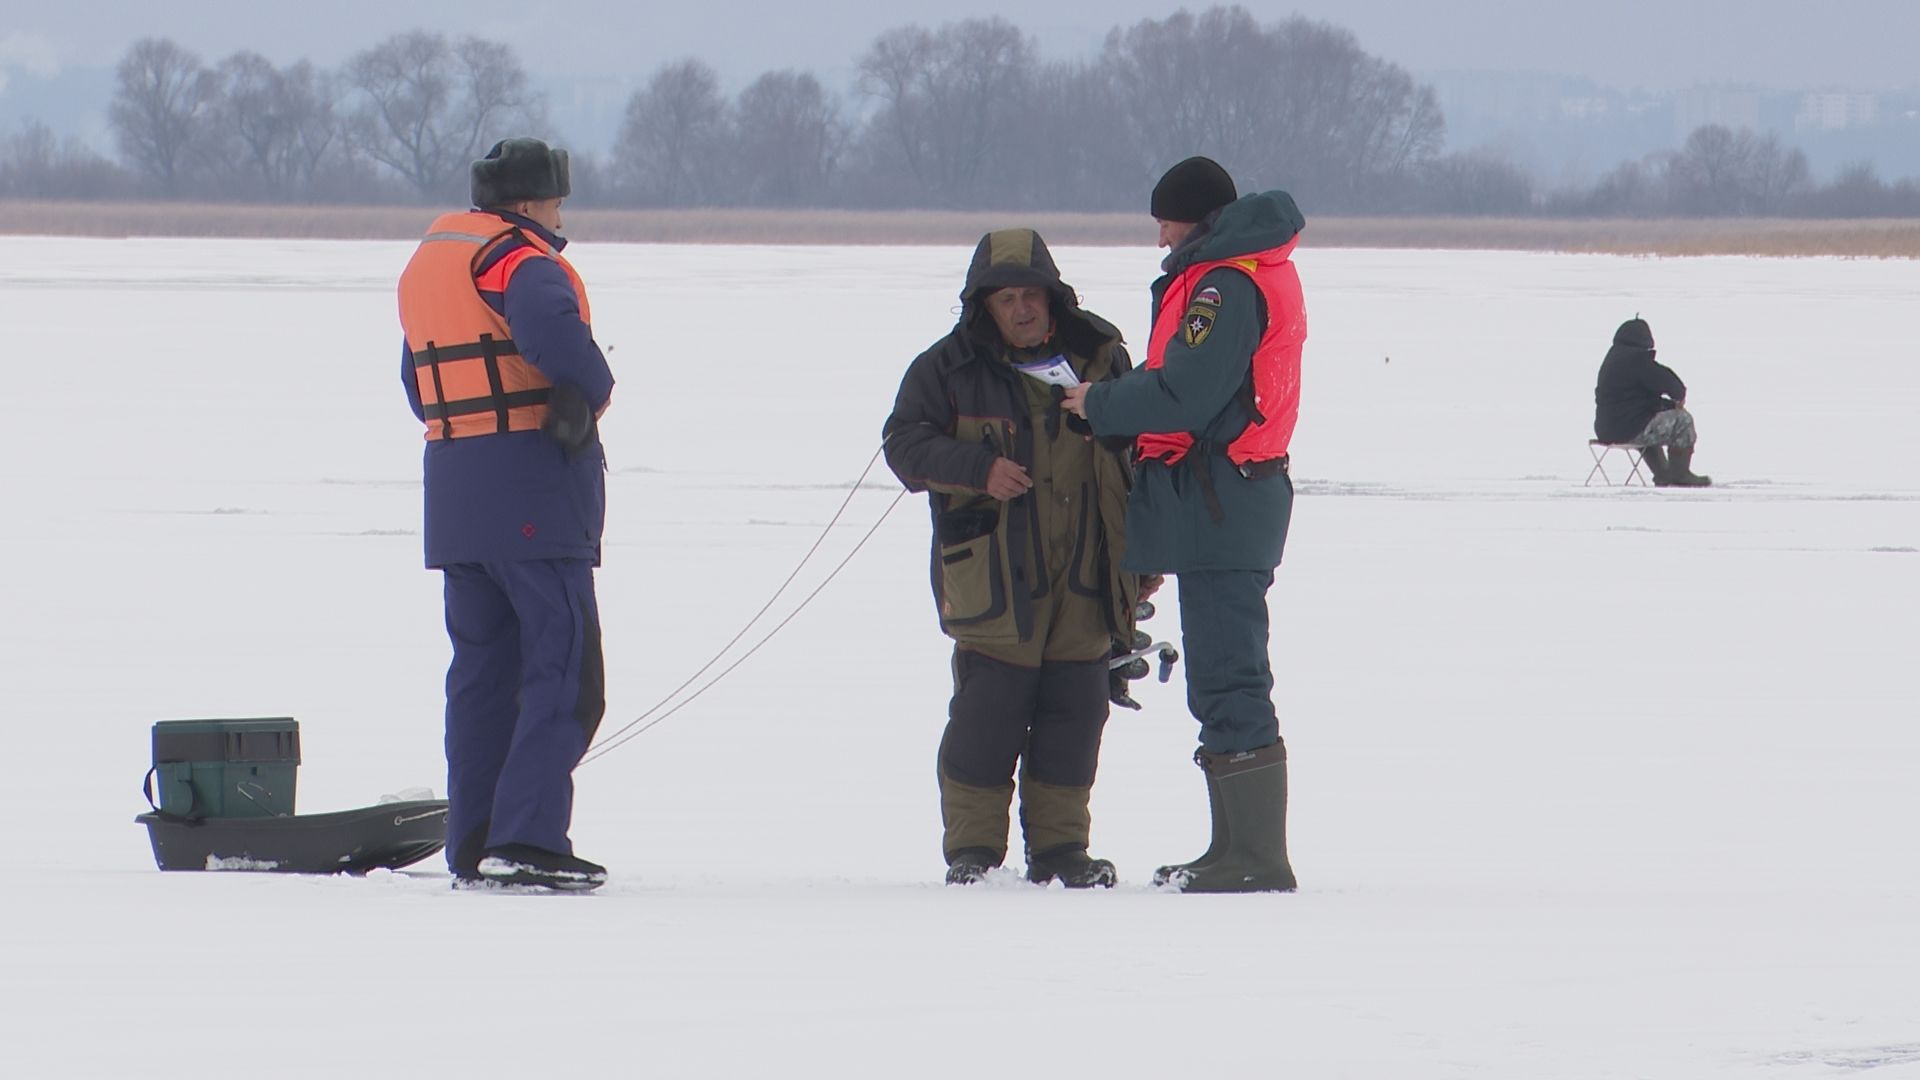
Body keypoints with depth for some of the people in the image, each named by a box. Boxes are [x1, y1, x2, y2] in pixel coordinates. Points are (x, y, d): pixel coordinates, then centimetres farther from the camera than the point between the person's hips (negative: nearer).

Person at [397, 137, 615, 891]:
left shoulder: (426, 265, 19)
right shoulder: (517, 259, -11)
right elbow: (551, 326, -31)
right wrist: (586, 397, -15)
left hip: (453, 492, 8)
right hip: (534, 491, -8)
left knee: (481, 669, 12)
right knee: (563, 671, -7)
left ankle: (472, 846, 10)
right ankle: (528, 839, -16)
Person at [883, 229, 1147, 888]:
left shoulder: (1101, 359, 10)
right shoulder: (949, 369, 1)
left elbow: (1140, 446, 19)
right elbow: (906, 443, -3)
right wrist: (979, 469, -19)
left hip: (1085, 579, 3)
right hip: (994, 578, -3)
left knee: (1075, 710, 5)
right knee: (989, 713, -5)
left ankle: (1059, 845, 14)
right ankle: (972, 849, 2)